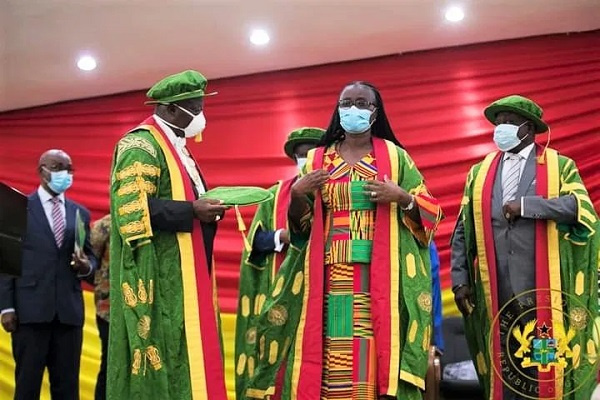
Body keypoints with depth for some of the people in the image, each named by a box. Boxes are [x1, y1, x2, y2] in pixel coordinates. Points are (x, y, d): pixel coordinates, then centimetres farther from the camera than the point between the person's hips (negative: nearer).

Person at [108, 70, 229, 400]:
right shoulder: (141, 145, -10)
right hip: (160, 275, -10)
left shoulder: (176, 147, 20)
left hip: (185, 274, 10)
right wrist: (192, 211, -20)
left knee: (187, 355, 8)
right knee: (166, 352, -8)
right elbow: (132, 208, -21)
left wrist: (207, 208, 4)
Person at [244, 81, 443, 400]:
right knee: (331, 359, -6)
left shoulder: (395, 156, 8)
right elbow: (300, 224, 11)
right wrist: (298, 195, -8)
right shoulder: (318, 159, 13)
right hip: (330, 277, 1)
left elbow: (428, 213, 6)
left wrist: (402, 198, -12)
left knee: (374, 355, -7)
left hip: (380, 277, -1)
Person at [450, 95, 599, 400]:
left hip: (543, 290, -2)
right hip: (498, 292, 3)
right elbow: (463, 230, 10)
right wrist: (460, 280, 2)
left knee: (546, 365, 0)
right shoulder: (480, 173, 13)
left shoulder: (560, 166, 5)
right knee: (504, 368, 6)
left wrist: (525, 205, -15)